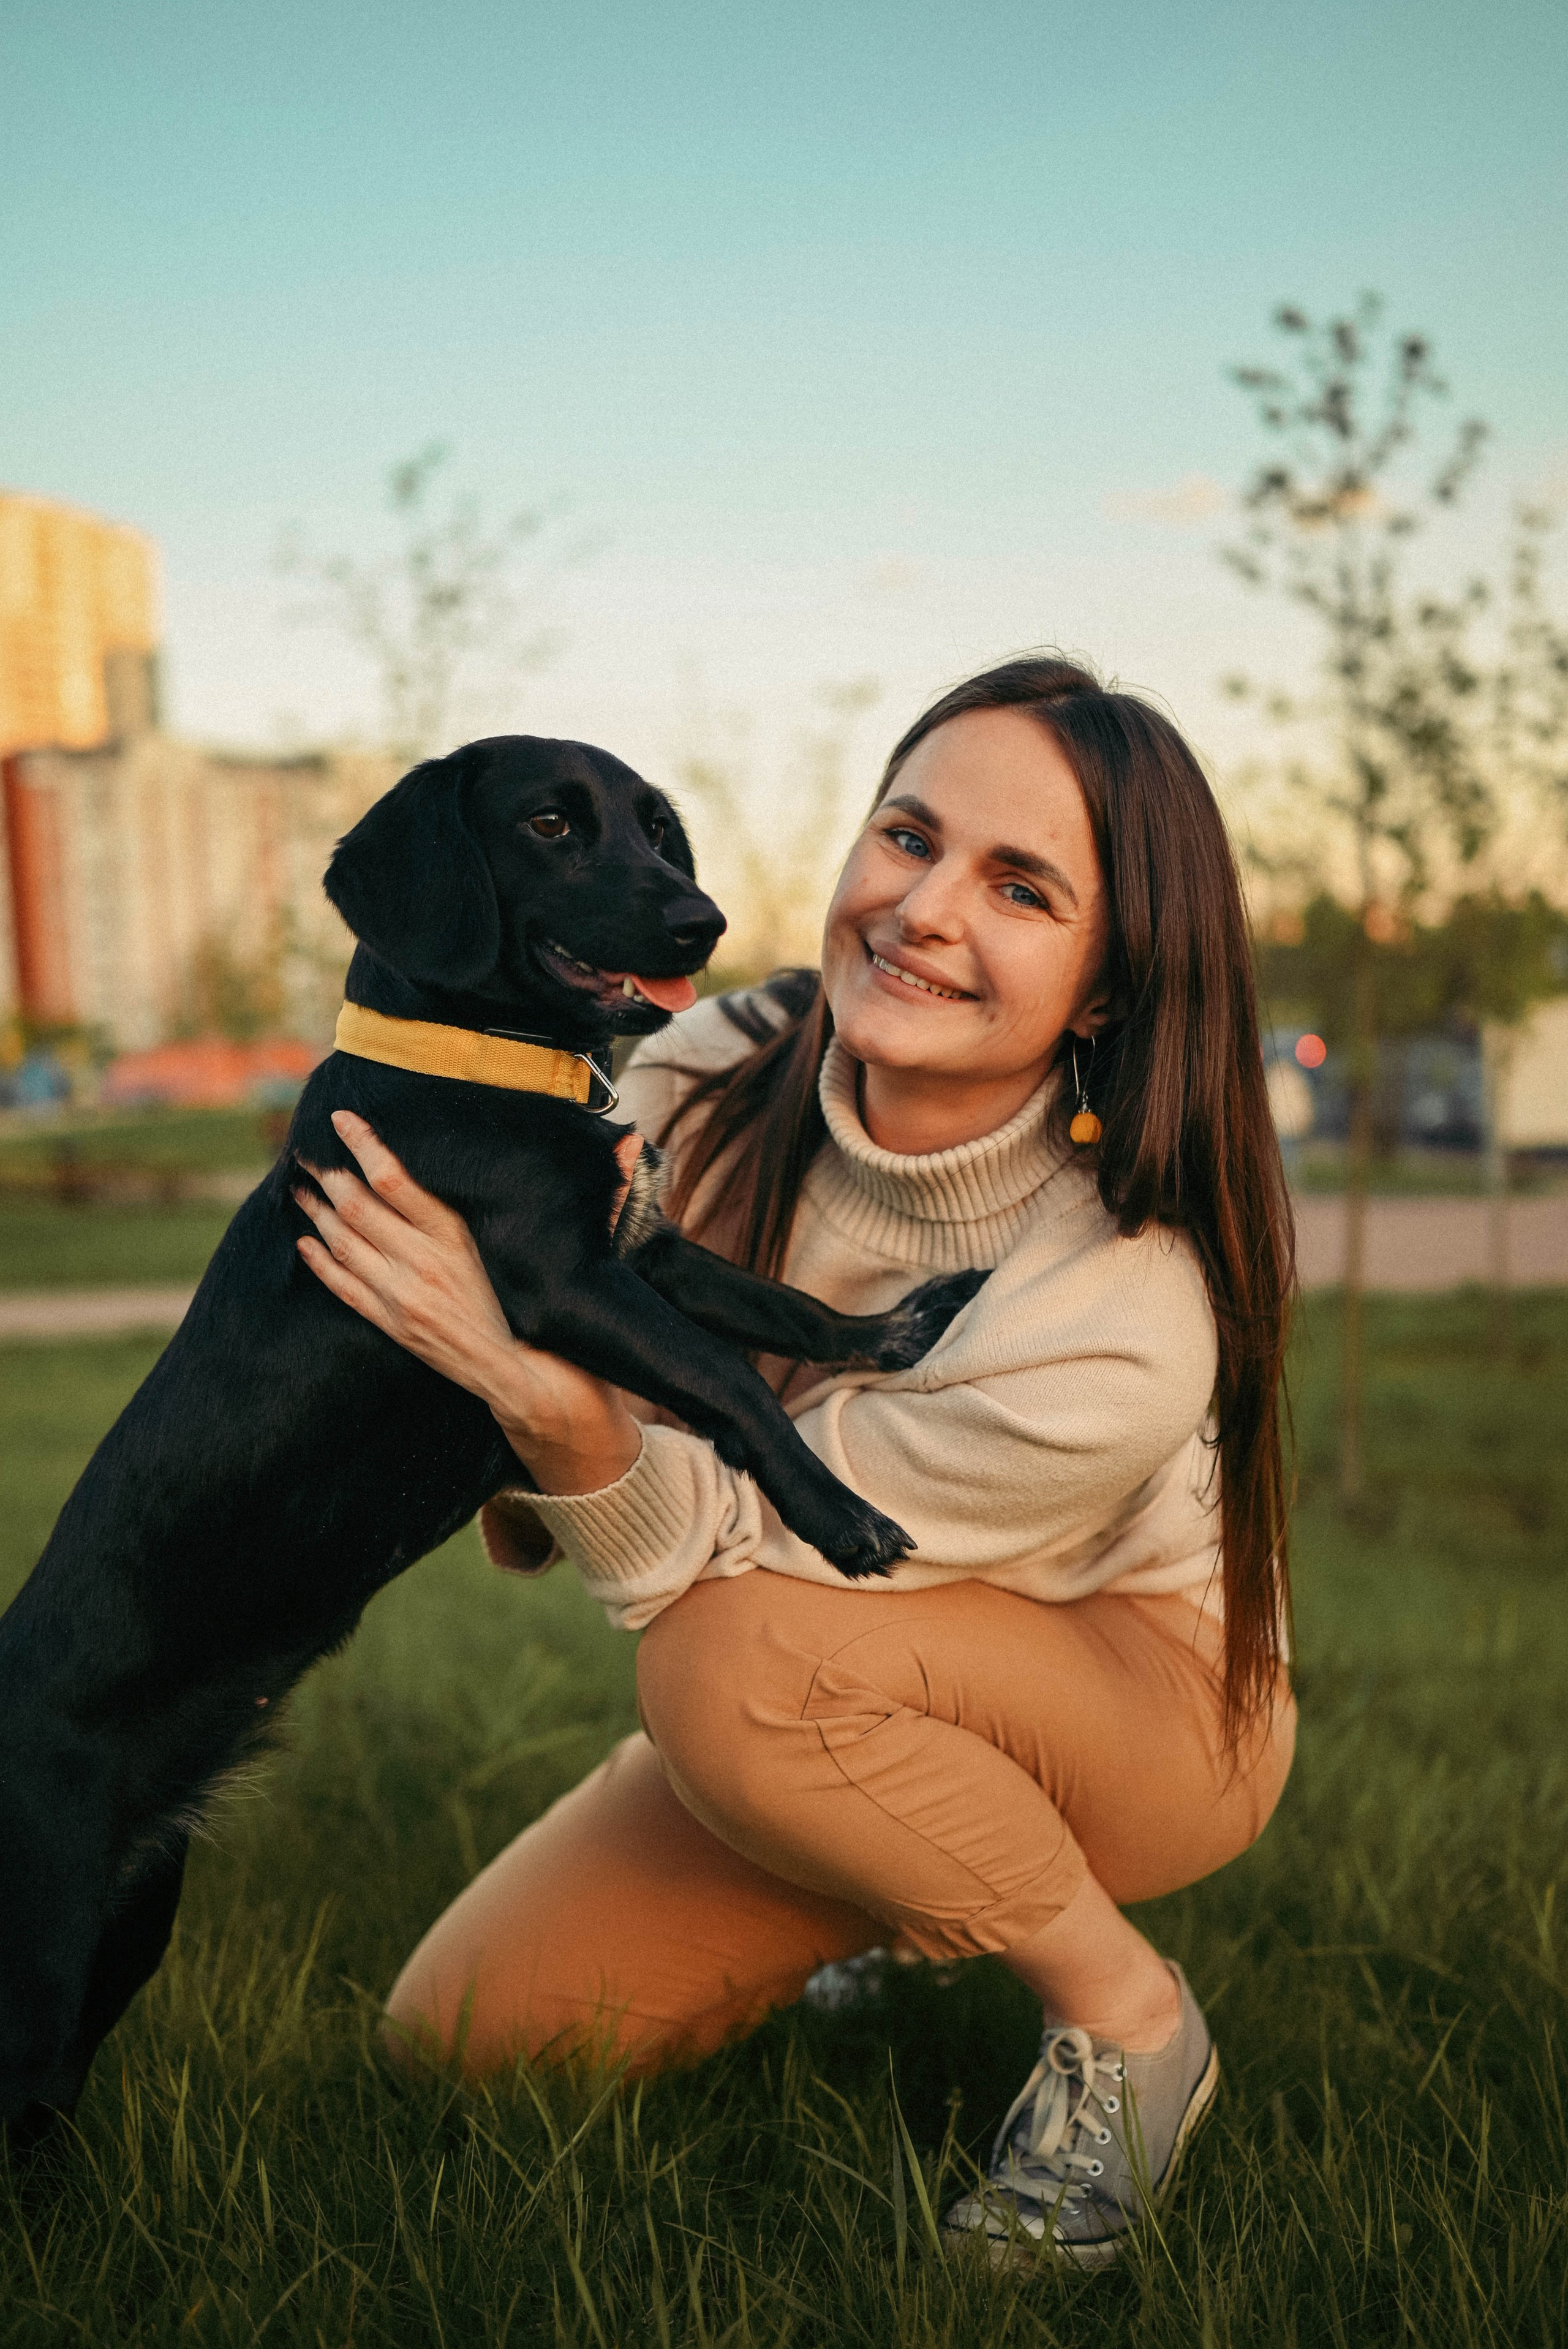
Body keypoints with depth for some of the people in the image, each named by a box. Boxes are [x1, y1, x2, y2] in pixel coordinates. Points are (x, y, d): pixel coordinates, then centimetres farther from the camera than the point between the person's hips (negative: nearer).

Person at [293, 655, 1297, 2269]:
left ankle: (1126, 2019, -10)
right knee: (467, 2031, -3)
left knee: (731, 1655, -35)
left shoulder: (1125, 1321, -35)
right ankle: (887, 1915, 22)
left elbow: (722, 1555, -28)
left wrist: (562, 1410, -47)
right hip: (824, 1711, 5)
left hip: (1149, 1696, -5)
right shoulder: (712, 1080, -20)